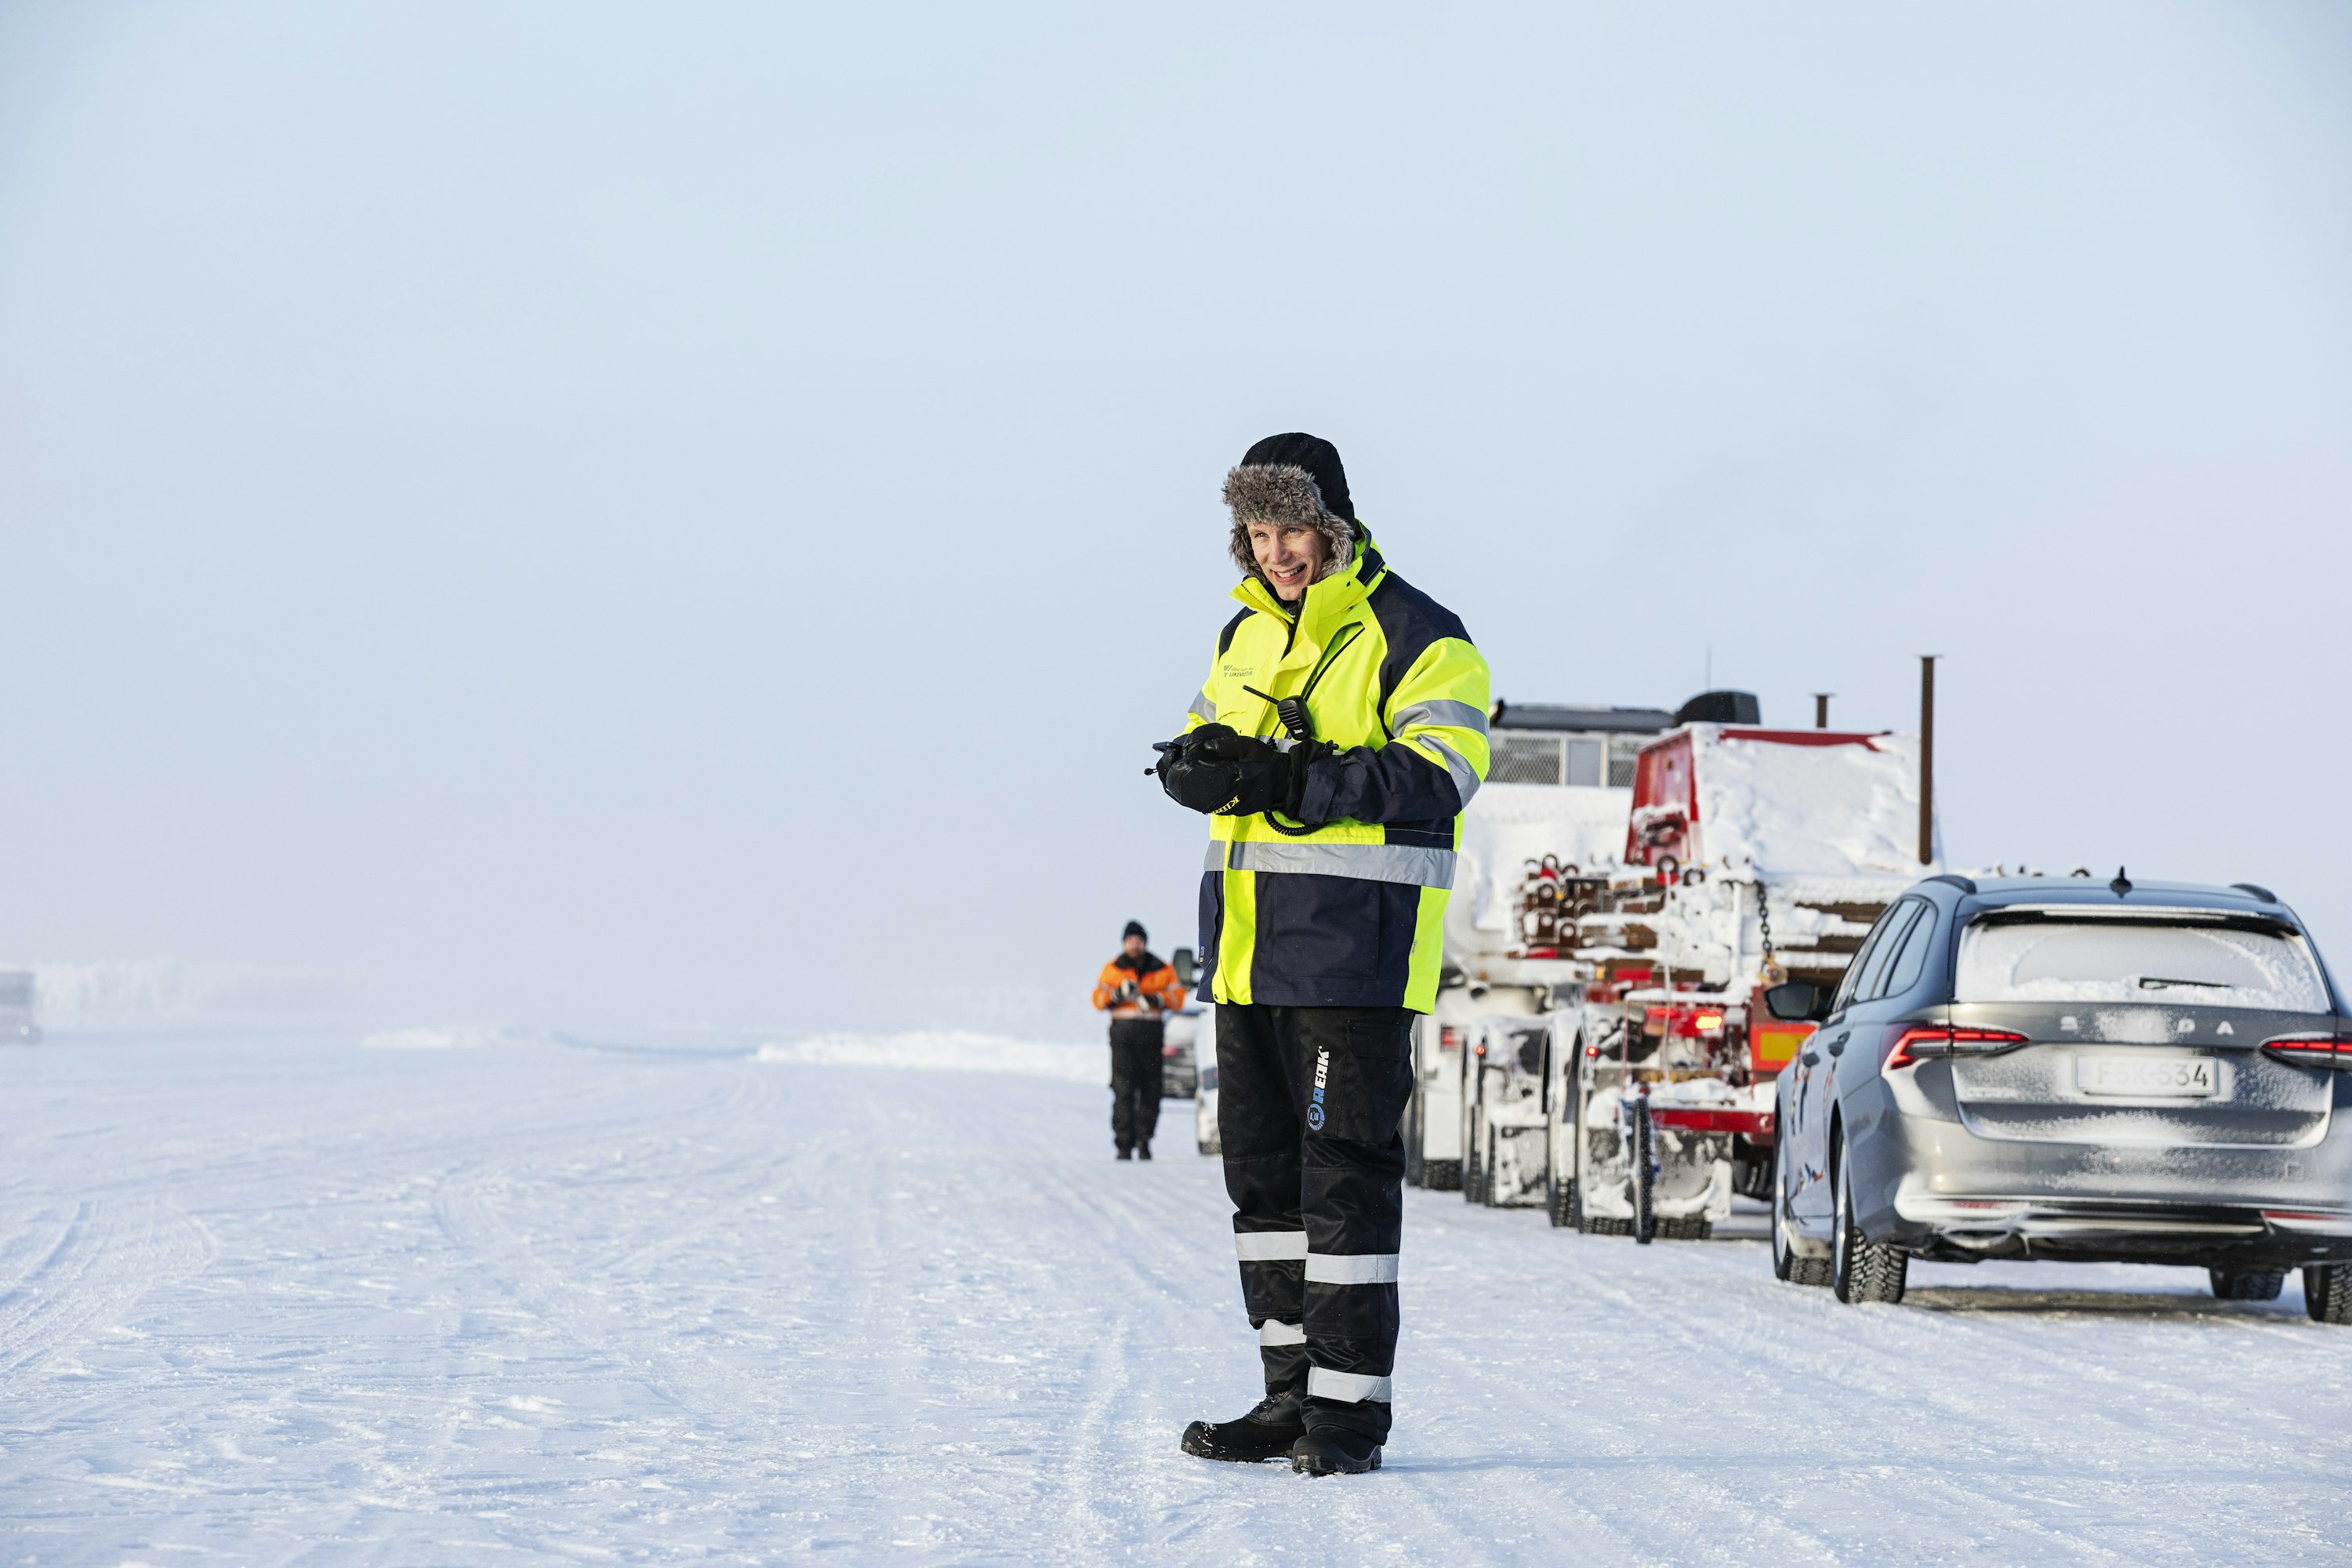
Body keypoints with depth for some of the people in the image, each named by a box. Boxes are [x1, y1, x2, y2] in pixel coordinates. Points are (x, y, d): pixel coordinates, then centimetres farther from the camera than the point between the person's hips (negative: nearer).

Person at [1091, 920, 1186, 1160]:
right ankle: (1124, 1145, -11)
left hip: (1151, 1034, 1)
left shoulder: (1162, 970, 12)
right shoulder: (1113, 969, 13)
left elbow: (1177, 996, 4)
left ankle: (1144, 1141, 8)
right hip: (1122, 1033, -1)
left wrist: (1155, 1000, -13)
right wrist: (1118, 994, -13)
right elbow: (1099, 999, 6)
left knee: (1150, 1091, -1)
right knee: (1123, 1090, -10)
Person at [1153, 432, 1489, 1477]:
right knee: (1262, 1169, 10)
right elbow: (1191, 754, 15)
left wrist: (1294, 782, -24)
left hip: (1355, 947, -8)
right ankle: (1291, 1392, 18)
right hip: (1248, 947, 8)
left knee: (1345, 1173, -8)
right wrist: (1204, 764, -10)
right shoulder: (1247, 635, 17)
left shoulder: (1412, 636, -7)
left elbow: (1438, 774, -18)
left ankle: (1351, 1408, -5)